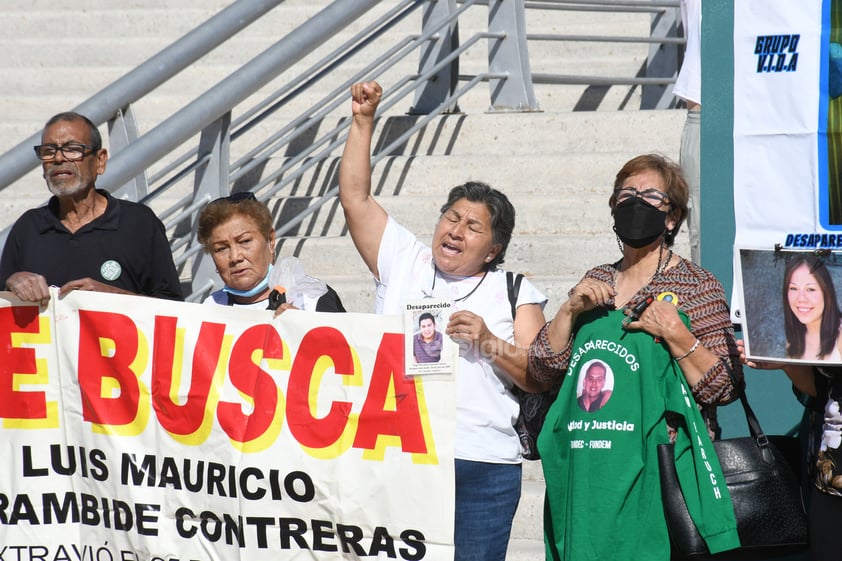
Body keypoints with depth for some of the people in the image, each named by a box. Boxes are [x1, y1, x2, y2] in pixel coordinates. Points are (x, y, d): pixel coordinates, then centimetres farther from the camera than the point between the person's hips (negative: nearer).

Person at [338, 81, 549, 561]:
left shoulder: (516, 293, 10)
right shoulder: (403, 262, 15)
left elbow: (540, 377, 3)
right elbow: (356, 198, 11)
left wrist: (489, 342, -12)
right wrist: (363, 121, 6)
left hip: (482, 467, -1)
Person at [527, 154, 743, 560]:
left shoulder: (696, 286, 1)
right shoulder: (595, 282, 15)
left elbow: (724, 389, -5)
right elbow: (541, 370, 9)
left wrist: (676, 336, -16)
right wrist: (570, 310, -4)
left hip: (656, 474, -4)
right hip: (585, 476, 4)